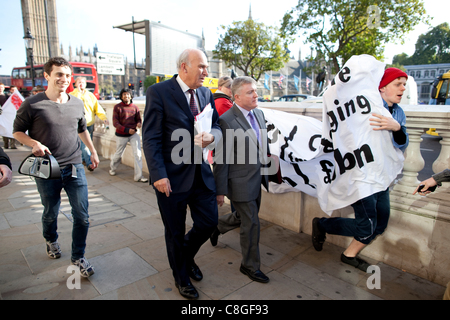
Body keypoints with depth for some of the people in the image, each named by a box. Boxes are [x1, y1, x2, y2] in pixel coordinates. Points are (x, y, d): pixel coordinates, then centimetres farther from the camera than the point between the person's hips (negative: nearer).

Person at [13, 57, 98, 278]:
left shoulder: (77, 104, 4)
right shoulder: (32, 104, -8)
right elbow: (17, 131, 1)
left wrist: (93, 151, 21)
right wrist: (34, 143, -17)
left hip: (74, 168, 3)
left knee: (82, 216, 1)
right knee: (50, 213, 17)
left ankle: (78, 257, 20)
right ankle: (51, 241, 49)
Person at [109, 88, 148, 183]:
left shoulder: (134, 107, 3)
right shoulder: (117, 107, -5)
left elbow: (138, 119, 9)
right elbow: (115, 123, -8)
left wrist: (139, 123, -17)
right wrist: (127, 130, -20)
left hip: (133, 134, 2)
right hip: (121, 135, -1)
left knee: (138, 154, -10)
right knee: (119, 154, 15)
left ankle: (138, 176, -3)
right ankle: (112, 168, 47)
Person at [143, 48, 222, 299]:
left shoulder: (206, 94, 8)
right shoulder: (159, 92, -11)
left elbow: (217, 126, 11)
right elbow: (151, 138, -13)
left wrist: (211, 136, -13)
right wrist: (158, 175, -20)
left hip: (201, 173, 5)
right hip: (172, 176, -5)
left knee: (209, 222, 11)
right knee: (175, 232, 13)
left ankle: (187, 256, 44)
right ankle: (181, 276, 40)